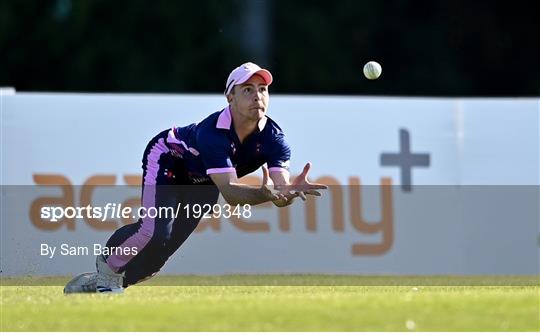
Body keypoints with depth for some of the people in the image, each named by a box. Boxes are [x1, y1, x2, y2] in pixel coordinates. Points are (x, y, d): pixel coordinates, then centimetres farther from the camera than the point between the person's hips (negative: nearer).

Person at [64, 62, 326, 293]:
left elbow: (281, 193, -36)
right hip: (167, 158, -6)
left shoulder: (273, 138, -27)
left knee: (166, 244, 4)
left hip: (201, 183, 6)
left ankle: (108, 281, 27)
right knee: (154, 232, -27)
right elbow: (229, 192, -49)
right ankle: (108, 269, 2)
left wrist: (291, 190, -62)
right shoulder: (213, 132, -42)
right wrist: (264, 194, -69)